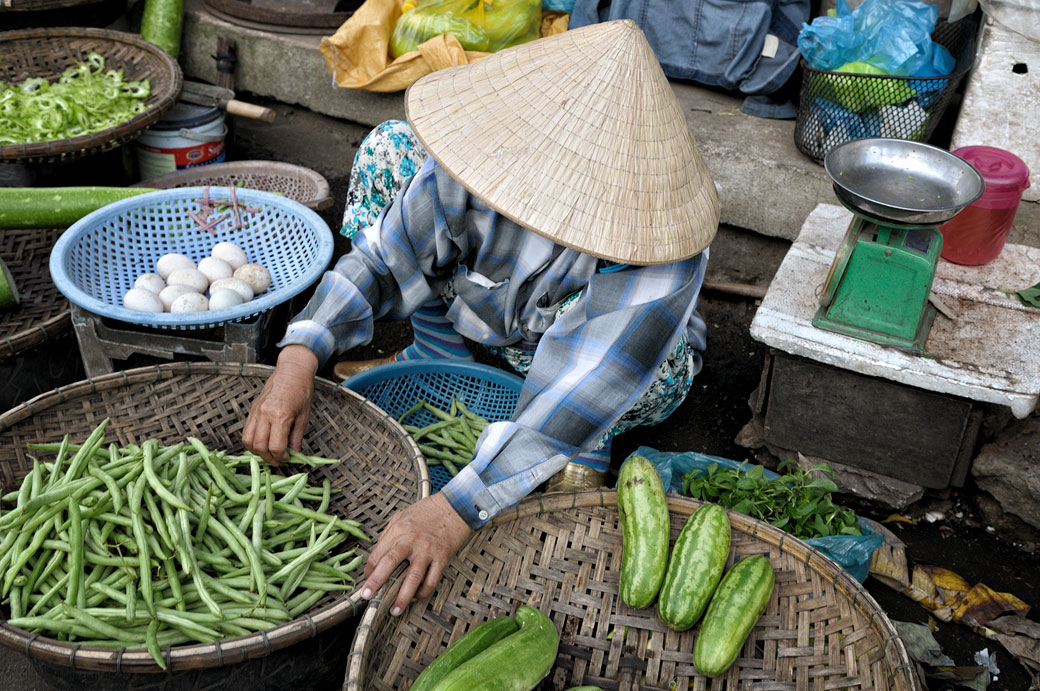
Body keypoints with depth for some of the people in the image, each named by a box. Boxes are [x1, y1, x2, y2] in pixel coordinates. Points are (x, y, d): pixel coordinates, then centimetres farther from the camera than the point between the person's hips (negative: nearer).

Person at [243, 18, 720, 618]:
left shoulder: (662, 245, -41)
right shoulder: (487, 162, -30)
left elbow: (580, 401, -46)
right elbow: (381, 262, -19)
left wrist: (456, 510, -55)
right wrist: (300, 357, -35)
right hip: (488, 311, 4)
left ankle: (583, 457, -8)